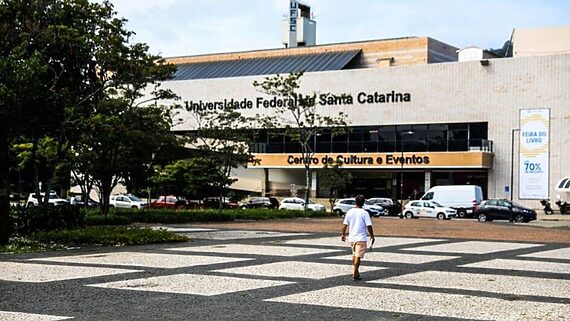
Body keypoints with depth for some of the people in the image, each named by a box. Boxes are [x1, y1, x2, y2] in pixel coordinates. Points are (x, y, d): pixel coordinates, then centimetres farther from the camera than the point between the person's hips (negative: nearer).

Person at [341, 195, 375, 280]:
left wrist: (343, 234, 18)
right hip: (361, 238, -5)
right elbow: (369, 226, -13)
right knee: (358, 256, -4)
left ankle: (355, 272, 28)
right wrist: (372, 236, -3)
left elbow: (345, 224, 6)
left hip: (352, 237, 5)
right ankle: (355, 275, -7)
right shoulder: (364, 213, -11)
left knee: (354, 255, 21)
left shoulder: (349, 212, 2)